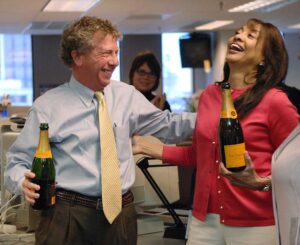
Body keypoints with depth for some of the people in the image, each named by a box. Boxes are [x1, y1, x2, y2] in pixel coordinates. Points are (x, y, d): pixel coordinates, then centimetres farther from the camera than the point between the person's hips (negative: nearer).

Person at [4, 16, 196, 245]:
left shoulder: (127, 95, 6)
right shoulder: (48, 106, -5)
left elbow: (166, 124, 16)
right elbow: (18, 161, -1)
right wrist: (24, 182, -22)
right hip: (68, 218, -4)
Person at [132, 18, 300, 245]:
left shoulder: (274, 101, -10)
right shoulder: (209, 95, 6)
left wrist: (262, 183, -22)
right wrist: (146, 147, 15)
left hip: (254, 224, -5)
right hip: (204, 219, 5)